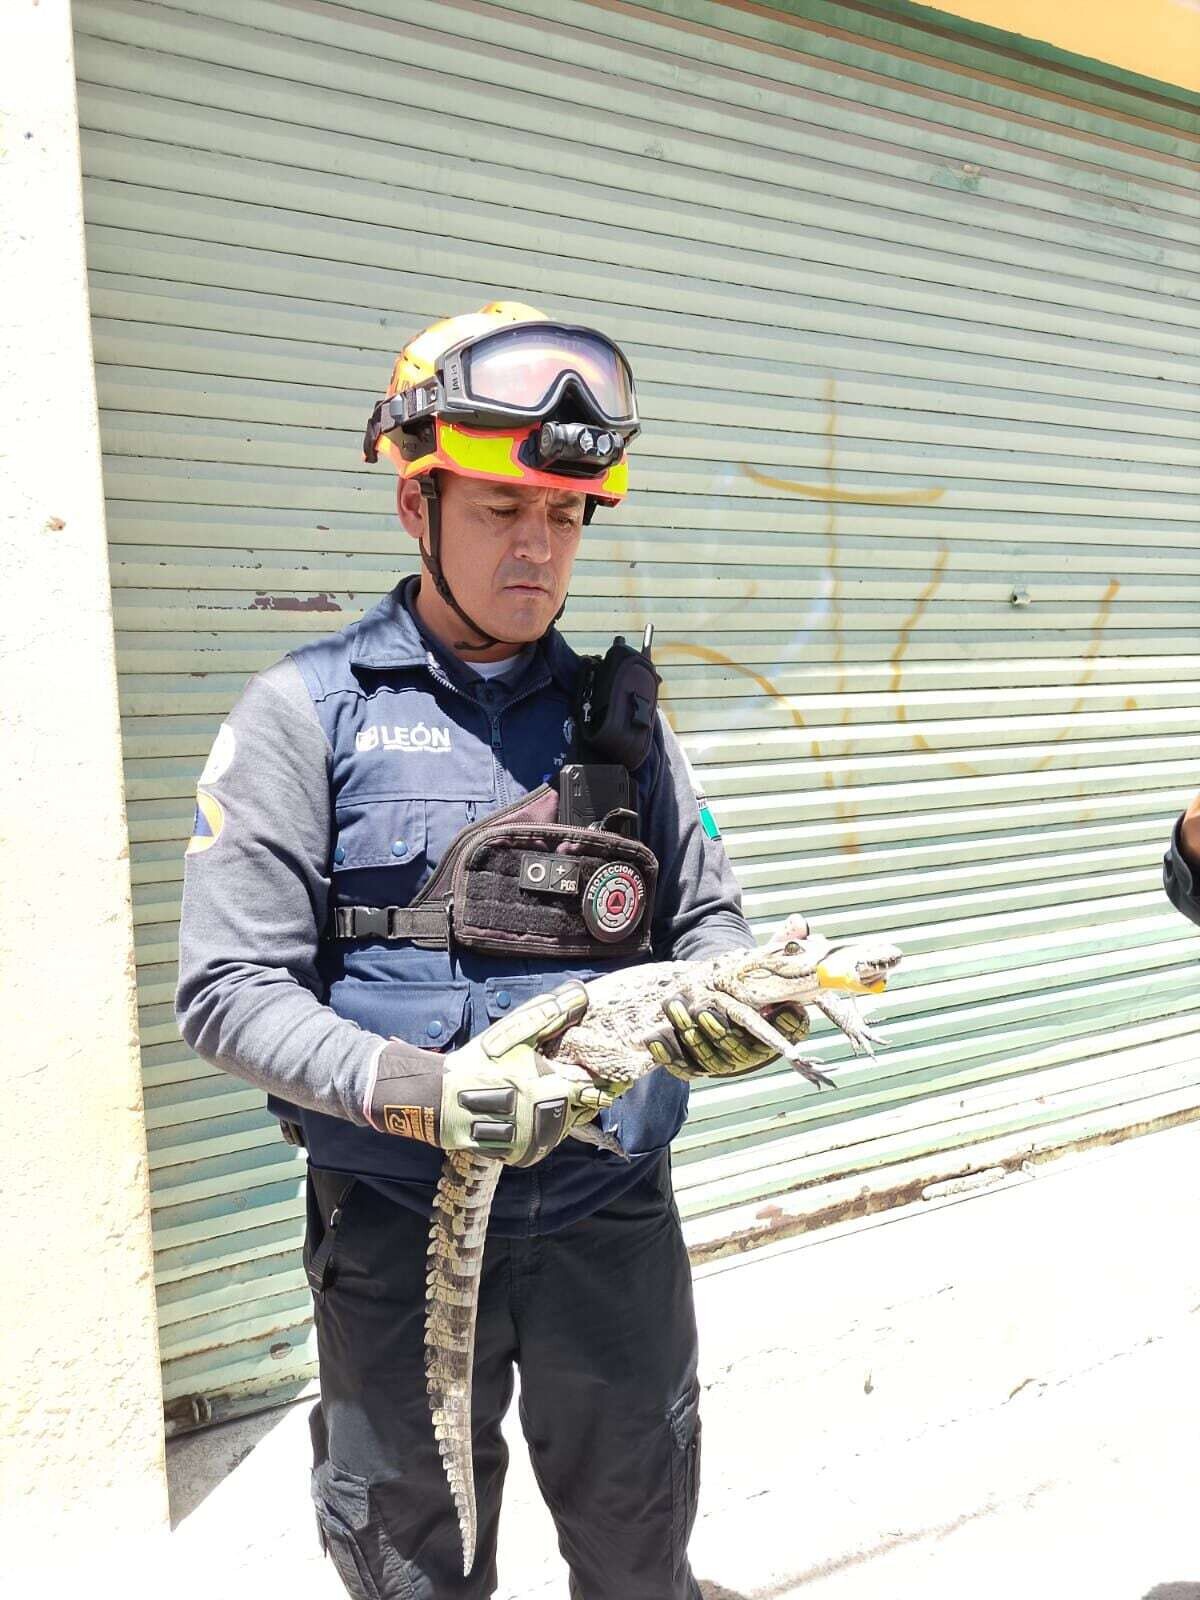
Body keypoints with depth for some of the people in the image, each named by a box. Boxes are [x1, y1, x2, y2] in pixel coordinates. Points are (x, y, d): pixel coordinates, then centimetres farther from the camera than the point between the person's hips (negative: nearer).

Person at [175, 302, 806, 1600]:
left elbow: (704, 918, 8)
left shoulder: (618, 711, 5)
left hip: (614, 1212, 3)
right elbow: (227, 986, -11)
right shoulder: (306, 712, -6)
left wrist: (733, 1004, -15)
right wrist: (413, 1092, -25)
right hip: (397, 1226, -2)